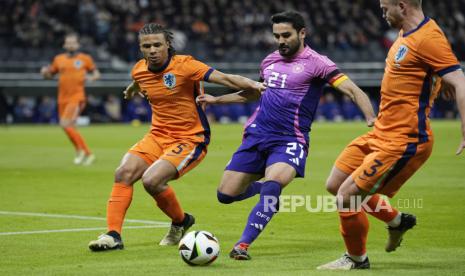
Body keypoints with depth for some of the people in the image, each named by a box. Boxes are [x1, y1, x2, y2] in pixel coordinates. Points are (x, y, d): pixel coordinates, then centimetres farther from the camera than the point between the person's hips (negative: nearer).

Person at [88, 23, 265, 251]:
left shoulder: (184, 66, -16)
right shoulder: (139, 70, 3)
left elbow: (225, 78, -24)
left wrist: (255, 85, -38)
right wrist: (132, 89, 52)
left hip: (189, 139, -6)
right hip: (157, 136, 6)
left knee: (151, 180, -25)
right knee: (124, 173, -17)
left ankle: (181, 221, 3)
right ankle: (113, 235, -11)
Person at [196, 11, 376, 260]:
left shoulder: (315, 63, -7)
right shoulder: (269, 61, 12)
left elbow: (352, 90, -15)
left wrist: (371, 118, -32)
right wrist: (217, 100, 33)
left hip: (290, 141, -6)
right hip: (256, 135, 6)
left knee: (272, 186, -32)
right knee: (226, 194, 2)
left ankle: (243, 245, -26)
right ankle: (260, 186, 35)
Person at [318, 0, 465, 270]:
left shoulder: (428, 38, -19)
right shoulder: (406, 34, 9)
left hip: (403, 142, -10)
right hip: (381, 134, 10)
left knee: (347, 195, -10)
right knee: (335, 185, 14)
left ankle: (357, 259, 13)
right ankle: (397, 220, 29)